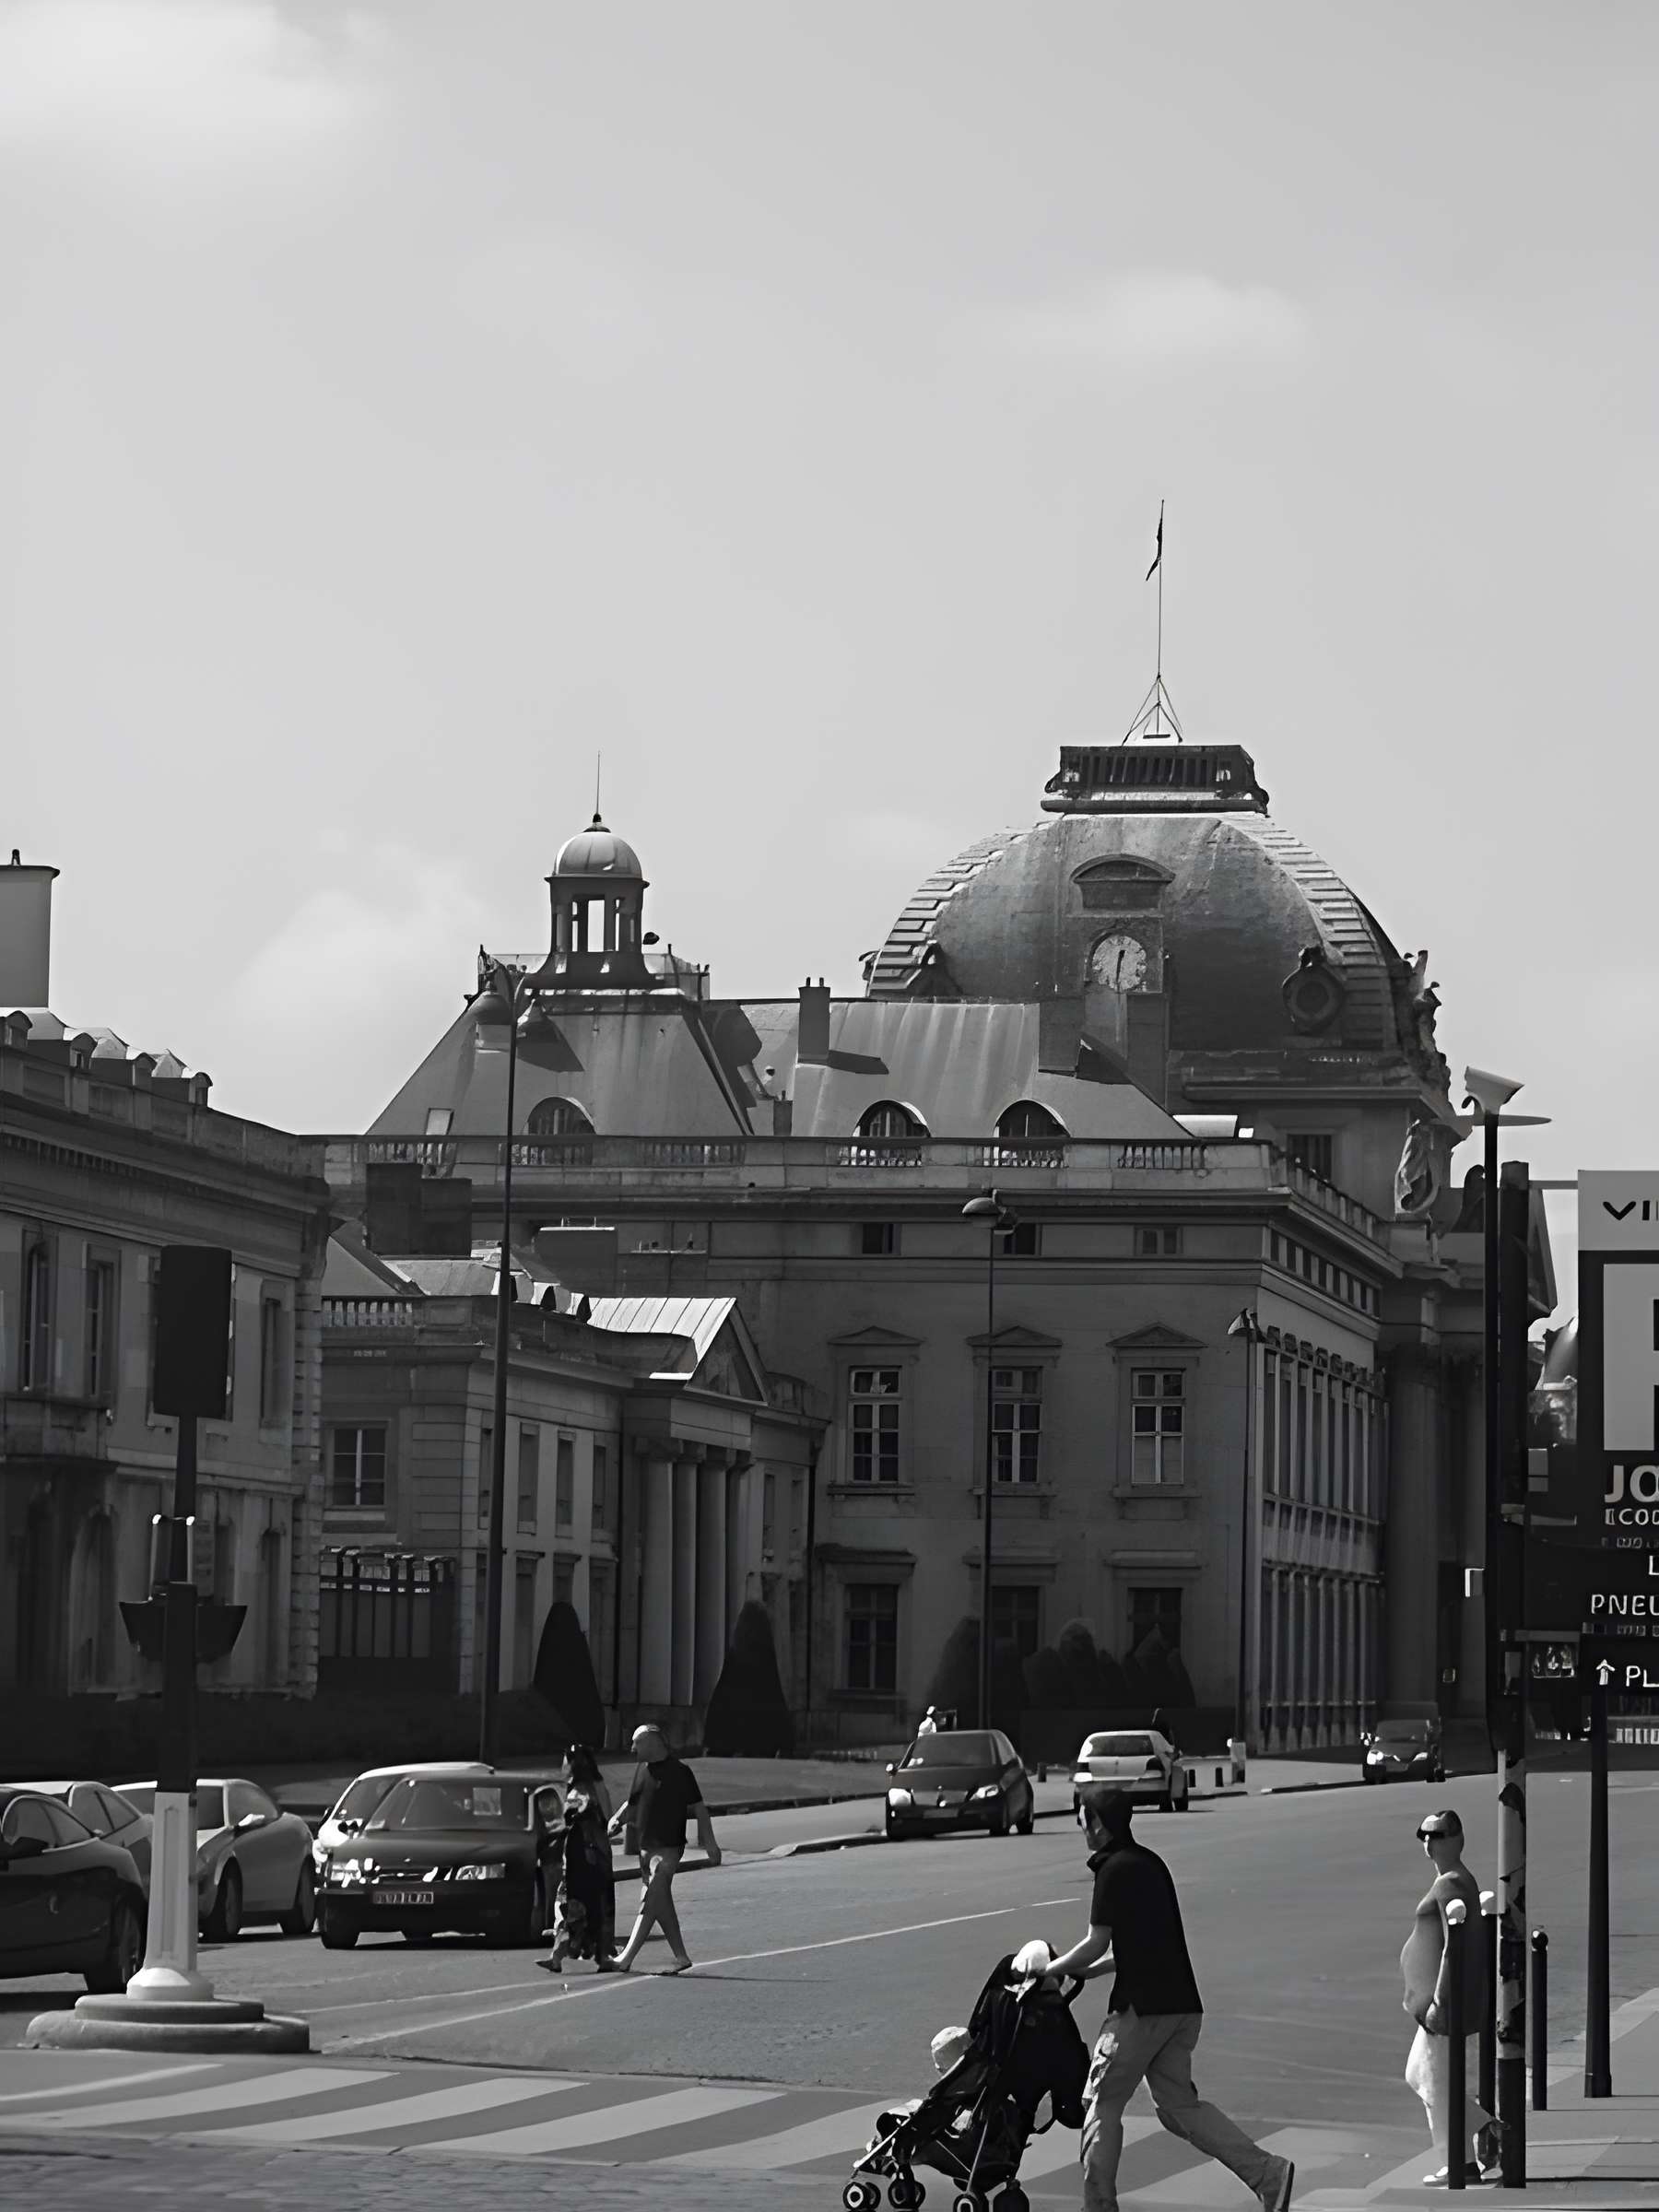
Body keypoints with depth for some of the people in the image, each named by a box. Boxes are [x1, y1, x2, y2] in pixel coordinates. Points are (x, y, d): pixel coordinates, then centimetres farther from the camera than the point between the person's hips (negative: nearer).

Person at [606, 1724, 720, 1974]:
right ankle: (681, 1956, 18)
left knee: (650, 1903, -12)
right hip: (646, 1846, 8)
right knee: (661, 1905, 10)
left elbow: (699, 1808, -6)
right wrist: (618, 1820, 5)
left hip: (668, 1848, -8)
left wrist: (710, 1843, -8)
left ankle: (625, 1959, -19)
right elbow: (633, 1804, 23)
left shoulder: (679, 1772, -8)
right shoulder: (643, 1770, 12)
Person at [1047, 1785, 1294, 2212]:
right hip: (1180, 2004, 8)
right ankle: (1267, 2172, -3)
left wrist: (1047, 1970, 5)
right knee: (1178, 2104, 10)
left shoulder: (1114, 1870, -11)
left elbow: (1096, 1945, -10)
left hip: (1142, 2005, -8)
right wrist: (1081, 1971, 24)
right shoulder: (1148, 1863, 17)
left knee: (1103, 2102, 4)